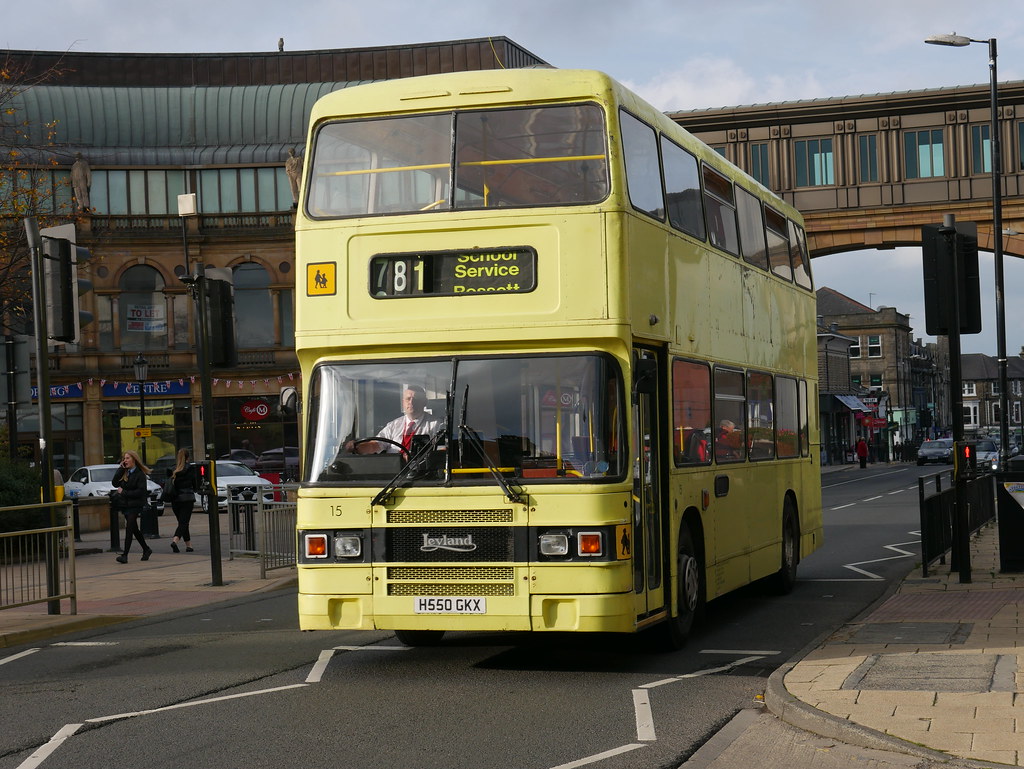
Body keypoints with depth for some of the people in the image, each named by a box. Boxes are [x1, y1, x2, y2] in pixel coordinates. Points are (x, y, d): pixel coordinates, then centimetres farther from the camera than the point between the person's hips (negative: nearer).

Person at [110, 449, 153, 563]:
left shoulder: (140, 474, -10)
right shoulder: (124, 473, 10)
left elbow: (141, 491, -16)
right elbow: (114, 483, -1)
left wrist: (124, 492, -16)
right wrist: (121, 469, -6)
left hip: (135, 505, -7)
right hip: (125, 505, 7)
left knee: (129, 529, -11)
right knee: (134, 529, 15)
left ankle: (125, 555, -14)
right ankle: (146, 549, 30)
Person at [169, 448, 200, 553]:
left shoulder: (173, 469, 3)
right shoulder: (191, 468, -4)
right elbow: (195, 485, 1)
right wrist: (194, 489, 21)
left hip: (175, 500, 4)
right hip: (187, 498, -4)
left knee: (182, 522, 15)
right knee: (184, 522, -6)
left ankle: (189, 545, 18)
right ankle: (175, 541, -28)